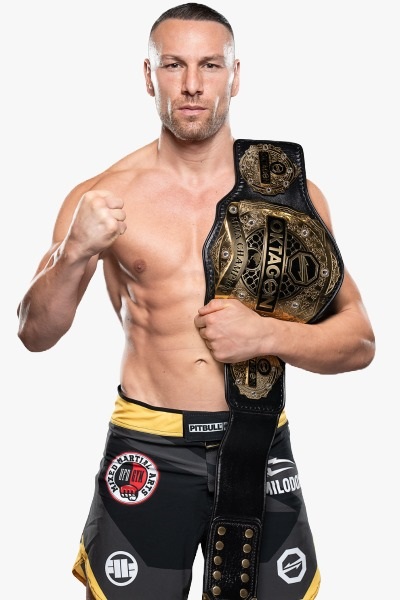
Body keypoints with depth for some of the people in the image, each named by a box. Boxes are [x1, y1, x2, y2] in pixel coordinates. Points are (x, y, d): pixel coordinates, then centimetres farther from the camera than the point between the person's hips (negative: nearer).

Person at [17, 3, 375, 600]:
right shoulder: (104, 197, -3)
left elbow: (359, 341, 1)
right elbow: (35, 334, -3)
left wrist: (267, 334, -16)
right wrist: (73, 254, -21)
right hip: (148, 448, -1)